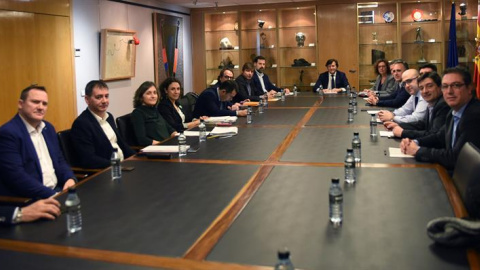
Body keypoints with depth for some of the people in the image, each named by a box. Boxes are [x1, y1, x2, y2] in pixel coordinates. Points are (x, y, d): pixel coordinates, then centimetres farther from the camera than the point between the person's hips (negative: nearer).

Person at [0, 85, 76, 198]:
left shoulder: (48, 128, 12)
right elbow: (17, 177, -19)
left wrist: (70, 179, -5)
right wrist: (53, 195, -22)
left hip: (57, 189, 8)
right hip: (25, 200, -7)